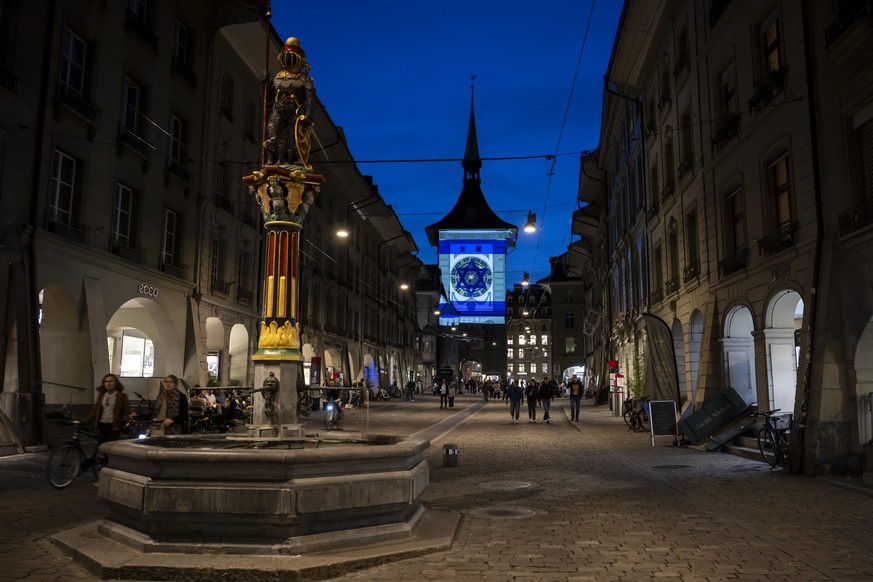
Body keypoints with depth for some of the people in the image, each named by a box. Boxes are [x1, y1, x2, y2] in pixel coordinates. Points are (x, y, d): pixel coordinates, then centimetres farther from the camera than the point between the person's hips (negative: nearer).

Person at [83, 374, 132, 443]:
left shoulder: (121, 396, -1)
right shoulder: (101, 396, 14)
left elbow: (127, 411, -6)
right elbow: (94, 411, 17)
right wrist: (84, 422, 11)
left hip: (114, 427, -5)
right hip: (102, 426, 5)